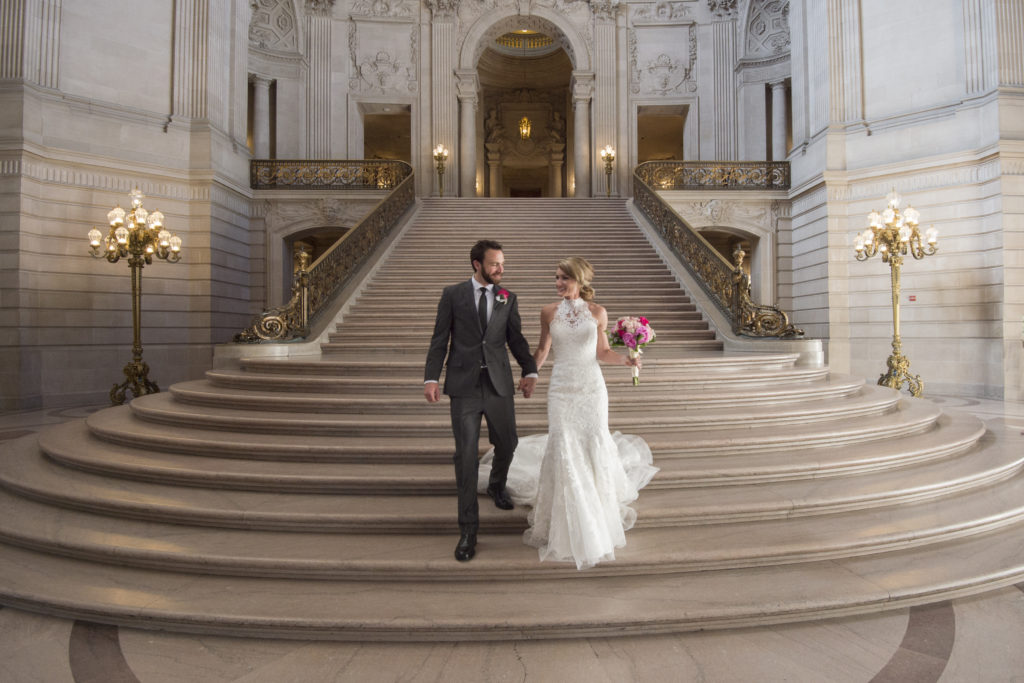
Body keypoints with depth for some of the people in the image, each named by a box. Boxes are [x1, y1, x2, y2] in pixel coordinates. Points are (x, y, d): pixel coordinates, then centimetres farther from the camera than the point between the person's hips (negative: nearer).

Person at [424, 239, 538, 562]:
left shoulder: (507, 299, 8)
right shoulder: (453, 294, 1)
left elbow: (516, 338, 9)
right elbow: (439, 339, 0)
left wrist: (530, 371, -6)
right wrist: (431, 378, -10)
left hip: (499, 384, 3)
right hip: (464, 385, -2)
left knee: (507, 443, 13)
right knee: (466, 454, -2)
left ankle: (497, 486, 48)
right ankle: (468, 528, 9)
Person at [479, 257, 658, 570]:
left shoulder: (597, 312, 0)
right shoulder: (549, 312, 1)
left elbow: (602, 352, 6)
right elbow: (542, 351, 9)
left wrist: (627, 359, -10)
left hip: (591, 387, 0)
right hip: (561, 388, 0)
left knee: (595, 444, 2)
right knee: (562, 445, -4)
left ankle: (600, 509, 31)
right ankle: (567, 519, 16)